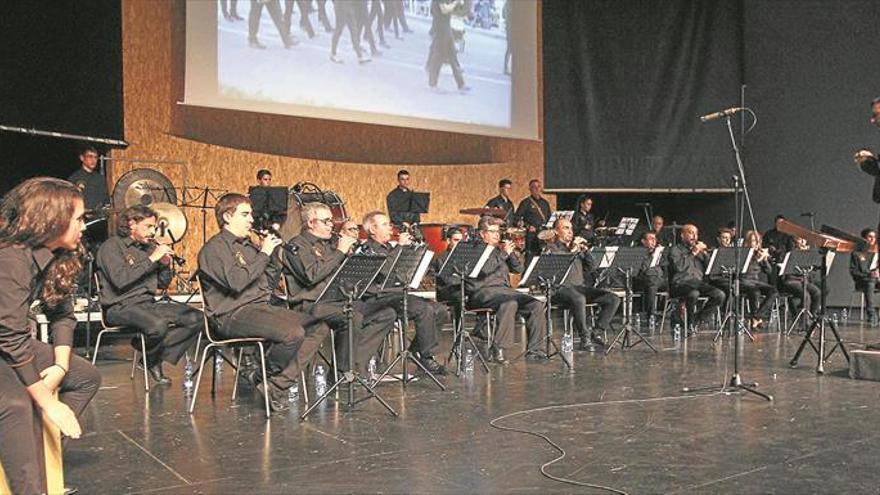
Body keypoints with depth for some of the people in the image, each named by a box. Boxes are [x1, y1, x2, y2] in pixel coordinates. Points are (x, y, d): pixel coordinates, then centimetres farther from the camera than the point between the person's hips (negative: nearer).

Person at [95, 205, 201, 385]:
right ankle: (151, 361, -2)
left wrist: (166, 264, -1)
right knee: (158, 324, -36)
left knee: (196, 318, -11)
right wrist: (152, 259, -17)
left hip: (148, 303, 7)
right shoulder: (112, 246, -4)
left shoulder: (148, 247, 17)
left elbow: (162, 284, 19)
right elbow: (120, 280, -21)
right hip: (120, 307, -7)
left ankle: (154, 353, -4)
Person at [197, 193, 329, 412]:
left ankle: (278, 384, -11)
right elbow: (236, 282, -22)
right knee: (293, 333, -30)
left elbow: (270, 283, 19)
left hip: (261, 306, 9)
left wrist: (273, 254, 5)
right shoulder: (214, 248, -6)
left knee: (319, 328, -4)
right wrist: (264, 253, -15)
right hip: (233, 315, -9)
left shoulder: (248, 245, 21)